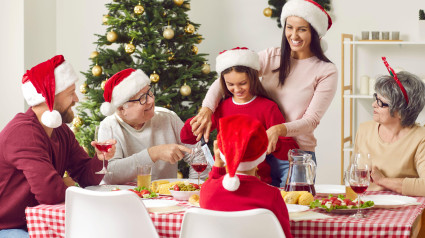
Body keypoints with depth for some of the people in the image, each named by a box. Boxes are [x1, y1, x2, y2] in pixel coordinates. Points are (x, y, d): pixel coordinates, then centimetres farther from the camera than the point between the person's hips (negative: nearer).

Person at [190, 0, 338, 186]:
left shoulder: (326, 71, -2)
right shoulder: (270, 57, 6)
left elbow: (312, 120, -9)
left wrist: (279, 130, -27)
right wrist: (207, 109, -19)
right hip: (259, 152, 3)